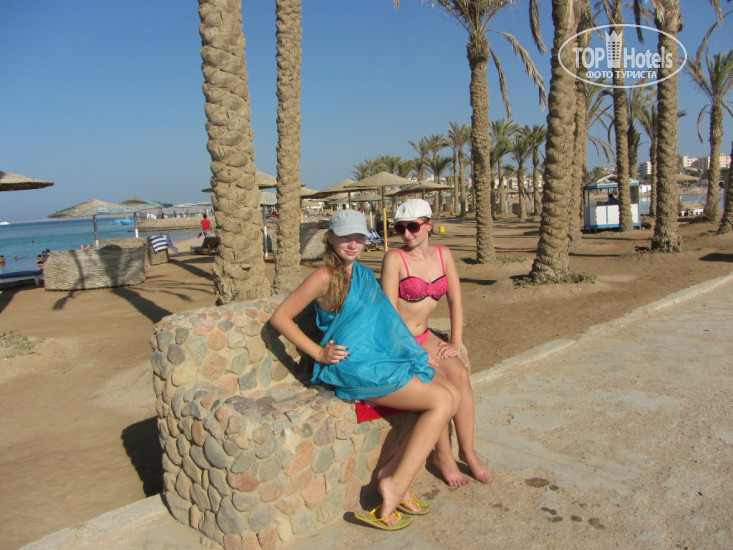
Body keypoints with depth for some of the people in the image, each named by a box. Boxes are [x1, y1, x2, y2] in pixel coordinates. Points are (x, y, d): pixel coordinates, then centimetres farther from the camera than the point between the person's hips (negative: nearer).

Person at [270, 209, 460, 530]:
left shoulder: (364, 273, 16)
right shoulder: (324, 277, -9)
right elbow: (280, 318, -7)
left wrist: (418, 356, 15)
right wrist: (319, 353, -10)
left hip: (384, 359, 8)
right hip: (354, 368, -8)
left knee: (452, 394, -5)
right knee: (441, 402, -14)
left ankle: (394, 474, -3)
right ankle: (395, 485, -8)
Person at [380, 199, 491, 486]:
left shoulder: (443, 254, 4)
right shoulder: (394, 258, -13)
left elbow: (455, 300, 7)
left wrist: (456, 342, 0)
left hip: (423, 336, 5)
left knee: (460, 374, -19)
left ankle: (467, 450, -6)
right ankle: (443, 454, -6)